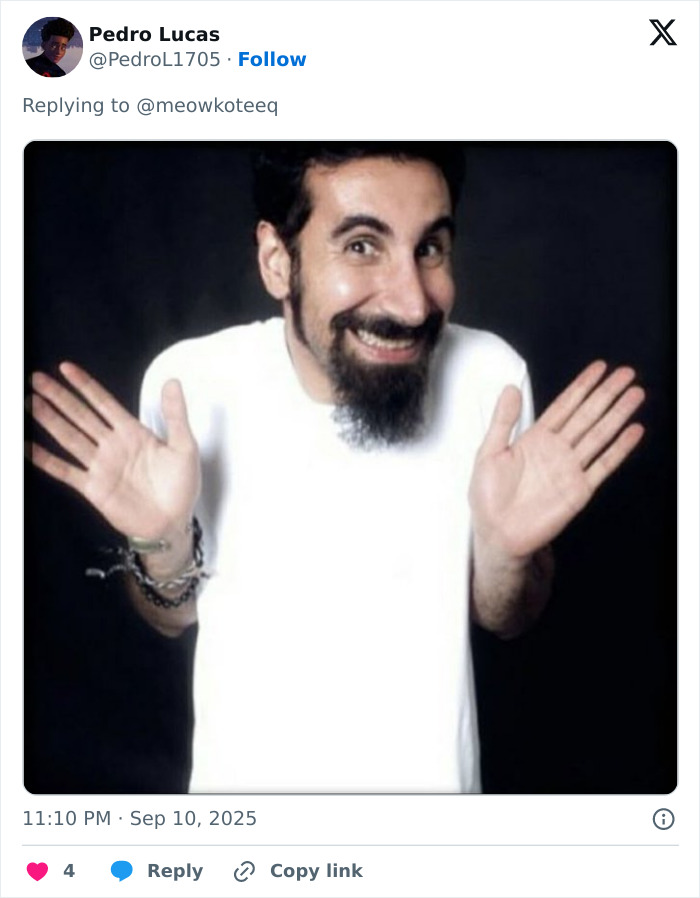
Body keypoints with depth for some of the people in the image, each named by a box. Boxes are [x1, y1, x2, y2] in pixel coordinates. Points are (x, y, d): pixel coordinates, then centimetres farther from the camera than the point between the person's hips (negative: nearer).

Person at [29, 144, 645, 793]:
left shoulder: (489, 376, -19)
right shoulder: (190, 379, -19)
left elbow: (505, 619, -6)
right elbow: (173, 618, -4)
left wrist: (508, 545, -26)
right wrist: (163, 541, -24)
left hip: (429, 773, 1)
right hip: (241, 775, 0)